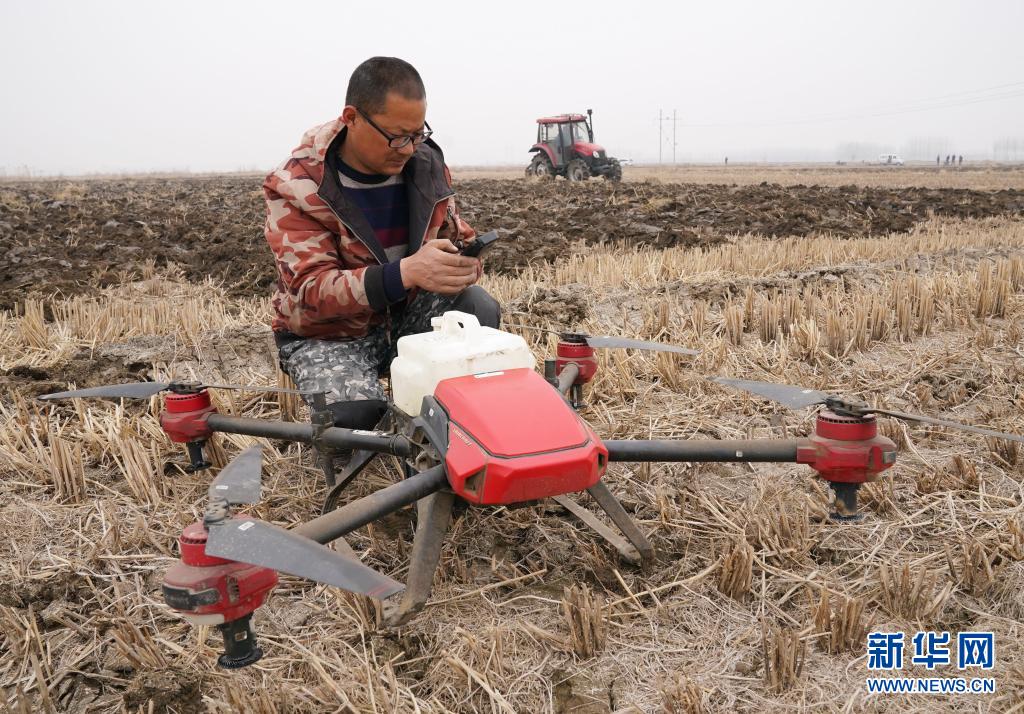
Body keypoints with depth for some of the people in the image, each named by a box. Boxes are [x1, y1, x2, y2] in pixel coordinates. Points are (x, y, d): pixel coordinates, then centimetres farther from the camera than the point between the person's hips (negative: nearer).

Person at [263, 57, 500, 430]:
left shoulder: (426, 163, -4)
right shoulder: (296, 185, -19)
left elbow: (453, 234, 11)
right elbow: (310, 291, -27)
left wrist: (464, 260, -17)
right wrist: (406, 272, -44)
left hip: (409, 312, 5)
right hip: (328, 332, -4)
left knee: (479, 307, -24)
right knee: (355, 414, -32)